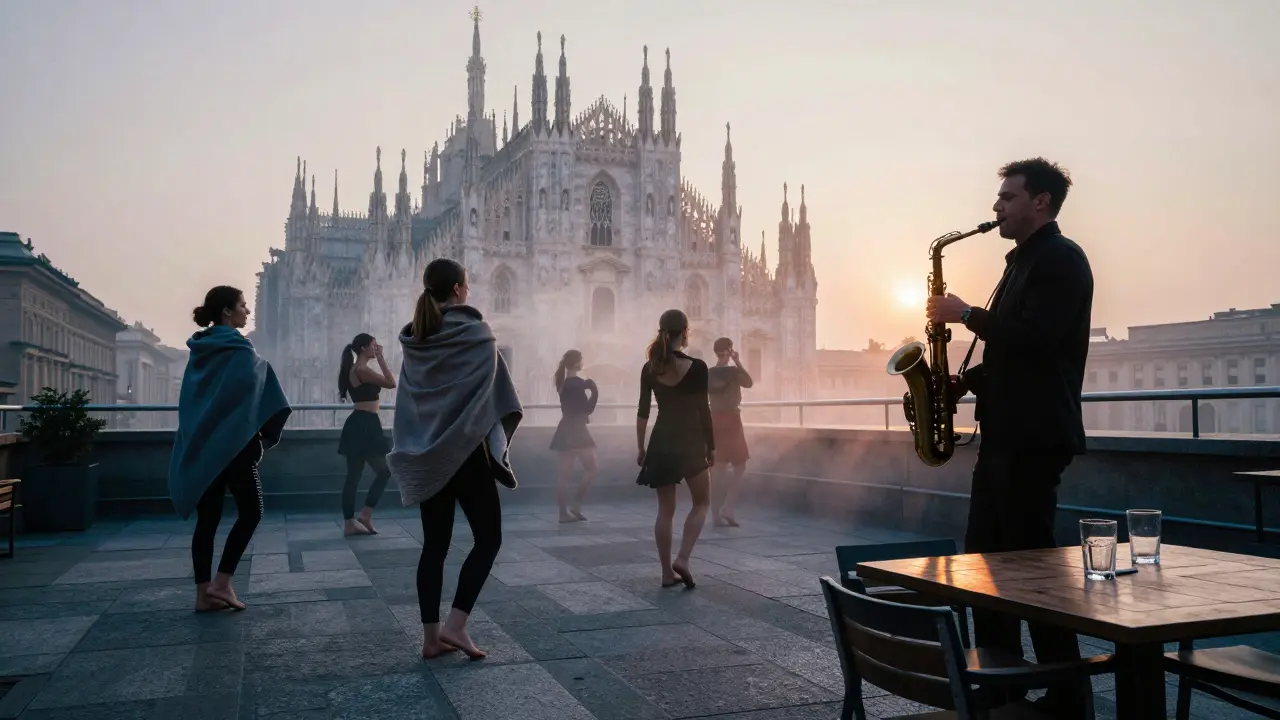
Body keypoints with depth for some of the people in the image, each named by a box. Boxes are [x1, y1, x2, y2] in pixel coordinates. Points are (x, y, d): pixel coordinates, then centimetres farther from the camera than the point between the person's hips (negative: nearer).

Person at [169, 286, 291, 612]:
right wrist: (267, 433, 2)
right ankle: (221, 582, -3)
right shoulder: (239, 348, -10)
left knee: (207, 517, 7)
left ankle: (204, 592, 8)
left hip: (200, 445, 7)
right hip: (233, 443, -7)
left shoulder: (200, 348, 12)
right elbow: (254, 390, -11)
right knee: (250, 511, 3)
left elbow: (190, 399, 17)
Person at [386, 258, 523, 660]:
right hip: (466, 452, -6)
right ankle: (454, 624, -4)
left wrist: (411, 447, 16)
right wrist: (499, 437, 5)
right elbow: (495, 394, -8)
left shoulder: (413, 340, 7)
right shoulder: (475, 333, -10)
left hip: (426, 456, 6)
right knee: (488, 538, 5)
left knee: (434, 544, 9)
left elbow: (406, 399, 11)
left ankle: (431, 636, 10)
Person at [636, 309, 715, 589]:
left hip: (661, 444, 4)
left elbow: (643, 413, 3)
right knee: (701, 502, 13)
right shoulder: (697, 367, -11)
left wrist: (641, 448, 11)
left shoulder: (650, 368, 1)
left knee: (665, 509, 11)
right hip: (690, 443, -4)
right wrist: (711, 447, 1)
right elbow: (703, 411, -9)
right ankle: (682, 559, -4)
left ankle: (667, 572, 13)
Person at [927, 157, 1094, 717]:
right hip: (1005, 432, 10)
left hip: (1035, 435, -10)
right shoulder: (1023, 261, 20)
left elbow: (1034, 339, -24)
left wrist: (969, 314, -13)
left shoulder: (1061, 259, -10)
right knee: (983, 556, 10)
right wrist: (965, 381, 10)